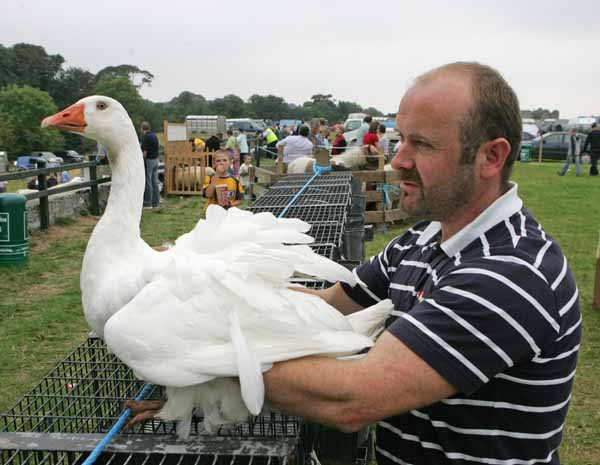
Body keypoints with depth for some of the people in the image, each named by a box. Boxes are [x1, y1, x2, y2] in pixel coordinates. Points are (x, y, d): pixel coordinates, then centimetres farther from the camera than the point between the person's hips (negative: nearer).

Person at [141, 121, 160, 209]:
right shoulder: (154, 135, 10)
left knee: (148, 182, -3)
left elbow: (145, 152, -18)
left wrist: (142, 161, -13)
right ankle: (156, 202, 13)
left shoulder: (145, 137, -14)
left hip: (149, 160, -8)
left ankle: (148, 203, 1)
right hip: (156, 160, 8)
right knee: (155, 182, 10)